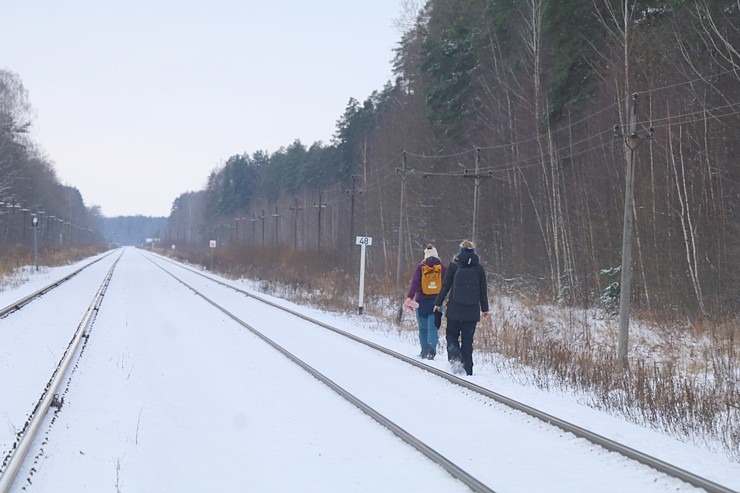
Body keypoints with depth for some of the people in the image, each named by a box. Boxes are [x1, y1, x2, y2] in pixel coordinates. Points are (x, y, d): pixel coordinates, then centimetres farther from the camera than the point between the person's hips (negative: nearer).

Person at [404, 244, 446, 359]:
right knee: (433, 327, -3)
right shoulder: (442, 268, 2)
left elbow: (414, 283, -10)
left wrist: (409, 297, -16)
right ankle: (431, 349, -23)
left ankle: (425, 352, 16)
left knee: (423, 328, 13)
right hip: (436, 302, 0)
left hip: (422, 302, 0)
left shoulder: (421, 267, 0)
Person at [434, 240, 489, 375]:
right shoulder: (479, 268, 3)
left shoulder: (453, 265, -2)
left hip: (455, 309, -1)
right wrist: (485, 308, 15)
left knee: (452, 335, 12)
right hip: (472, 311, 2)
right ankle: (468, 369, 4)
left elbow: (445, 286, -1)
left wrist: (438, 303, 7)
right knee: (467, 340, 8)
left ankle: (455, 357, -16)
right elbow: (483, 290, 6)